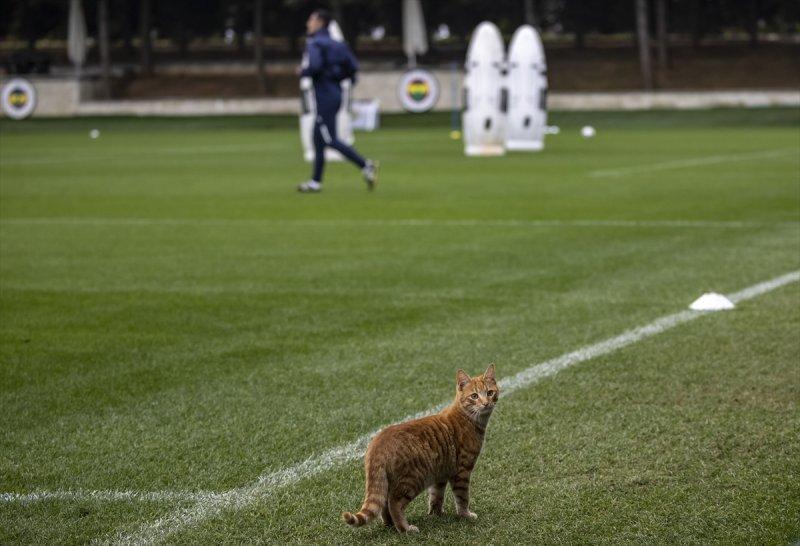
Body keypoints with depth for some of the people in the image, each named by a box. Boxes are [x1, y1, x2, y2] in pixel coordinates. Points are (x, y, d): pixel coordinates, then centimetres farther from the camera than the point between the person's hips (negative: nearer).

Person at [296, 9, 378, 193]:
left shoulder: (315, 43, -11)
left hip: (325, 97, -9)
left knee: (330, 140, -8)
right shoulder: (336, 44, 14)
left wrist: (302, 72, -7)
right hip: (335, 93, 9)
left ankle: (366, 165, -16)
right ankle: (316, 181, 16)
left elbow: (314, 66, -26)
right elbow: (352, 67, 9)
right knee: (318, 139, 13)